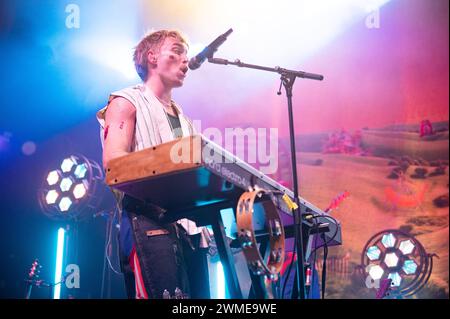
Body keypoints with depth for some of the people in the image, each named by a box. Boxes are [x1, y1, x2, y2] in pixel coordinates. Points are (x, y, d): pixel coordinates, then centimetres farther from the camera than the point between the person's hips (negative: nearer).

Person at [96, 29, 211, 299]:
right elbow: (113, 160, -11)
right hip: (151, 221, -8)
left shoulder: (182, 117, 29)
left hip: (190, 225, 8)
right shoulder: (127, 102, 6)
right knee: (167, 294, -23)